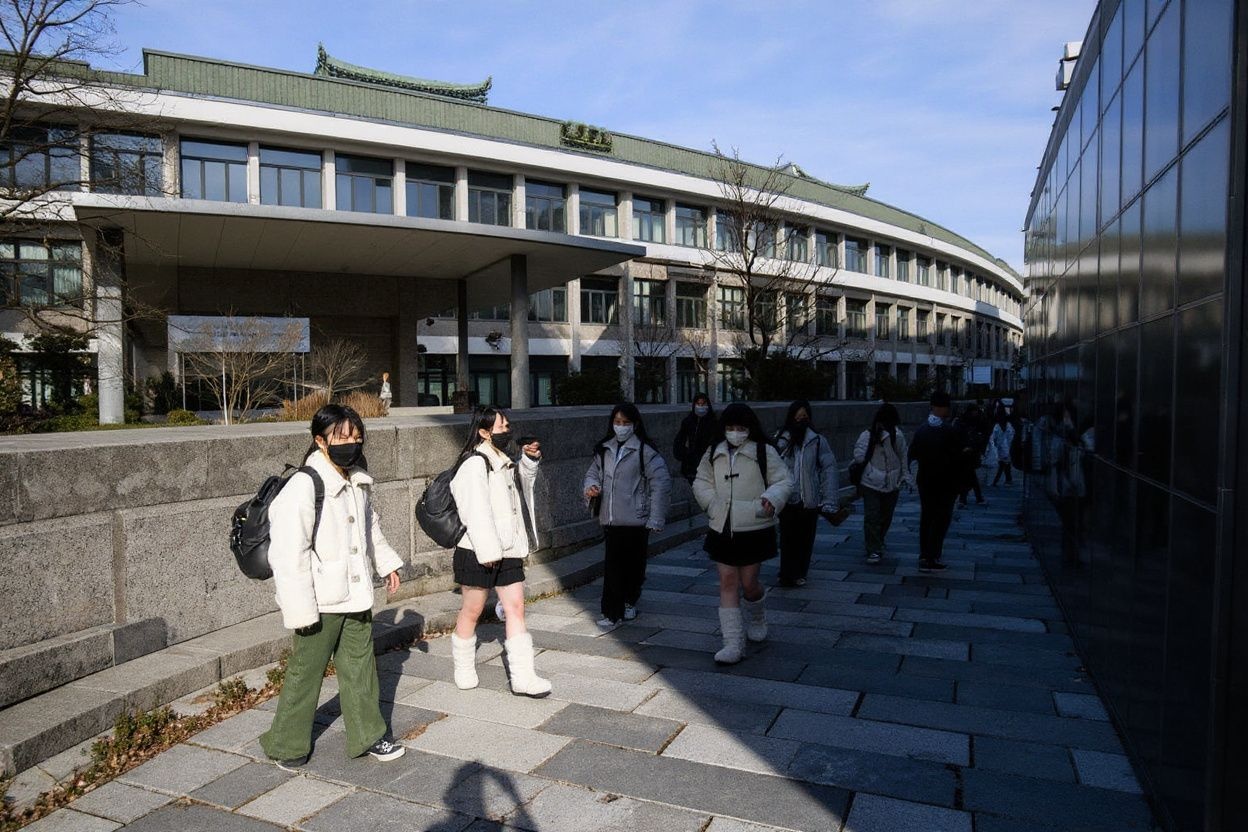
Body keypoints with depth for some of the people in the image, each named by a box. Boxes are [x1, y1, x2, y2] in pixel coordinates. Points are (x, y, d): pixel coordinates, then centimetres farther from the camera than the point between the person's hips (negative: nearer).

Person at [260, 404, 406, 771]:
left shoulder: (359, 482, 5)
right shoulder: (304, 486, -20)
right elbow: (289, 554, -21)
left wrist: (387, 562, 24)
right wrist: (301, 611, -20)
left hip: (356, 597, 7)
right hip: (321, 602, -7)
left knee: (360, 667, 17)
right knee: (306, 673, 8)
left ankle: (368, 735, 32)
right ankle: (288, 745, 28)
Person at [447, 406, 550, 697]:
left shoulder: (503, 461, 11)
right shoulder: (475, 464, -16)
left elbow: (522, 483, 30)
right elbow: (476, 511, -21)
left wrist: (530, 459, 11)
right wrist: (488, 551, -23)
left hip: (507, 550, 8)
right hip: (478, 553, -8)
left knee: (516, 607, 3)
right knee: (472, 610, 8)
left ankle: (522, 677, 5)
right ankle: (463, 669, 28)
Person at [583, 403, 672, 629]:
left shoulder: (645, 451, -8)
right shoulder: (604, 449, 9)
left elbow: (661, 484, -10)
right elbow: (593, 472, 22)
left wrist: (655, 519, -13)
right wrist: (590, 486, -2)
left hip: (635, 520, -3)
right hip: (610, 519, 3)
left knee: (633, 565, 10)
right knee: (613, 566, 1)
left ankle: (630, 600, 33)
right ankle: (612, 612, 8)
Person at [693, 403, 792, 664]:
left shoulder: (764, 452, -4)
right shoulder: (714, 453, 7)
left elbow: (784, 481, -2)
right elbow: (701, 482, 14)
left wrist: (771, 498, -22)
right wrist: (713, 504, -3)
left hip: (754, 528, -3)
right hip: (722, 528, 3)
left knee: (748, 583, 3)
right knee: (728, 583, 1)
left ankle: (758, 620, 38)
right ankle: (733, 644, 5)